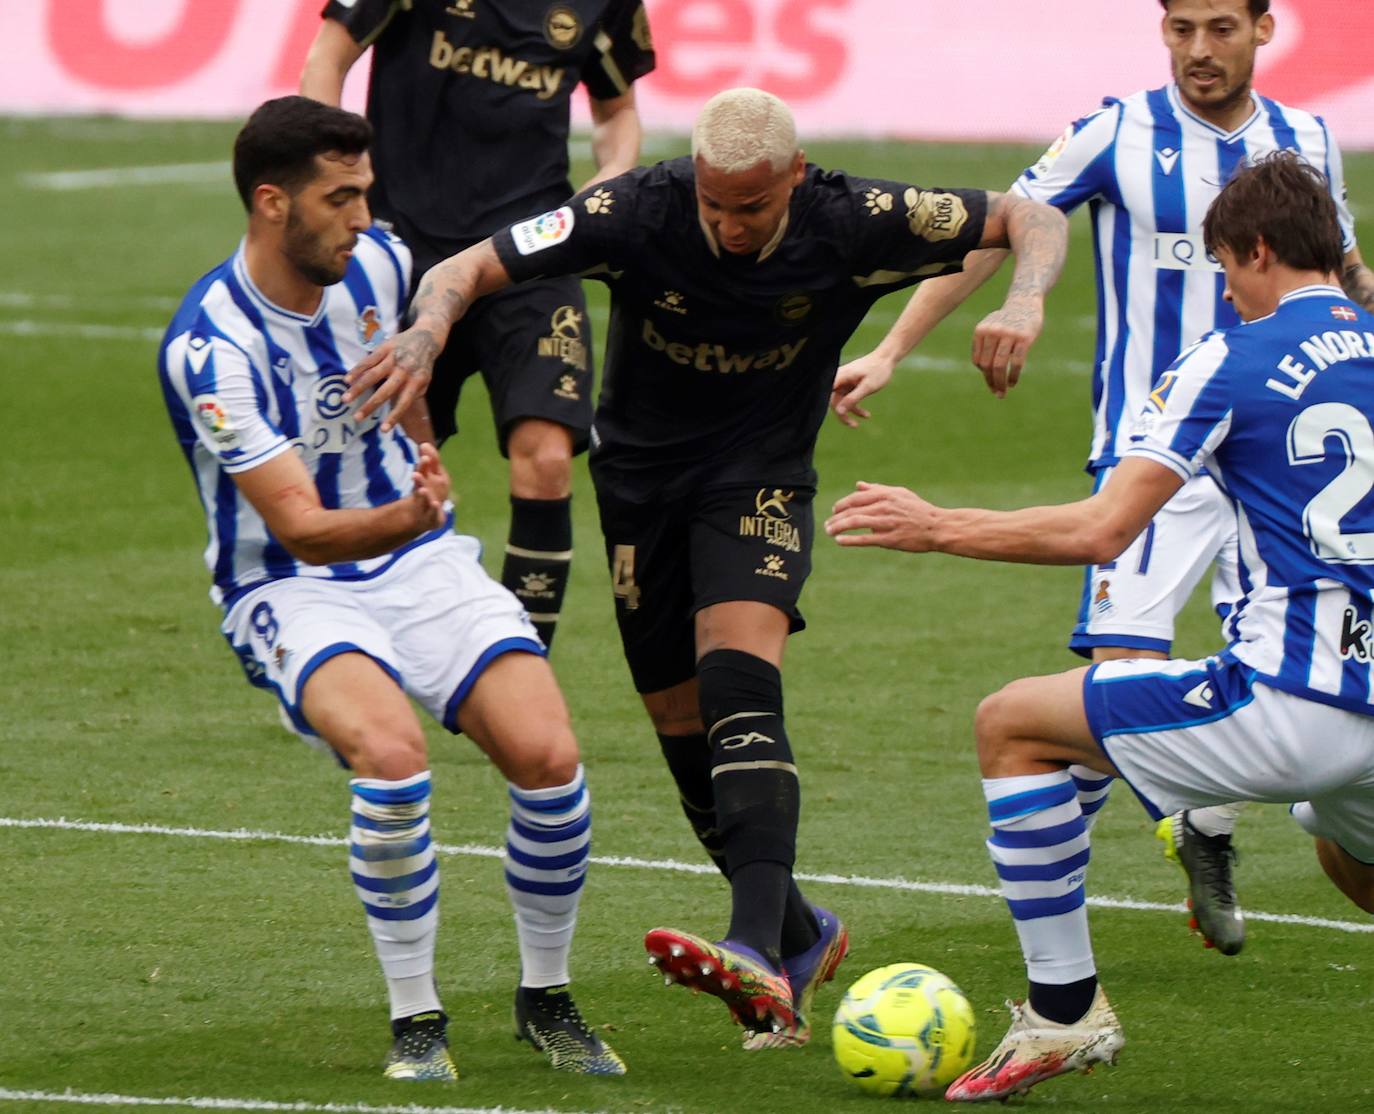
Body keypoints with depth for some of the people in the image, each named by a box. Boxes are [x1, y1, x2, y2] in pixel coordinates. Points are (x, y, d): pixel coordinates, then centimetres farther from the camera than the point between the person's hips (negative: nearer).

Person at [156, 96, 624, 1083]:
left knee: (548, 754, -17)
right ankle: (416, 1020, -14)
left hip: (419, 559, 5)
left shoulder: (378, 263, -3)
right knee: (391, 752, -34)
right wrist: (405, 516, -43)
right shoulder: (211, 348, -22)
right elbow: (298, 527, -25)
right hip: (291, 590, -5)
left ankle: (546, 999, 6)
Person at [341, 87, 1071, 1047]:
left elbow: (1033, 219, -10)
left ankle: (759, 953, -40)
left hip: (761, 475, -2)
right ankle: (800, 937, 27)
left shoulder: (852, 223, -20)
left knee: (738, 682, -27)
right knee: (685, 734, 4)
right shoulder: (637, 214, -23)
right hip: (642, 474, 2)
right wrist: (426, 336, -44)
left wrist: (1024, 301, -31)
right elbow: (468, 270, -22)